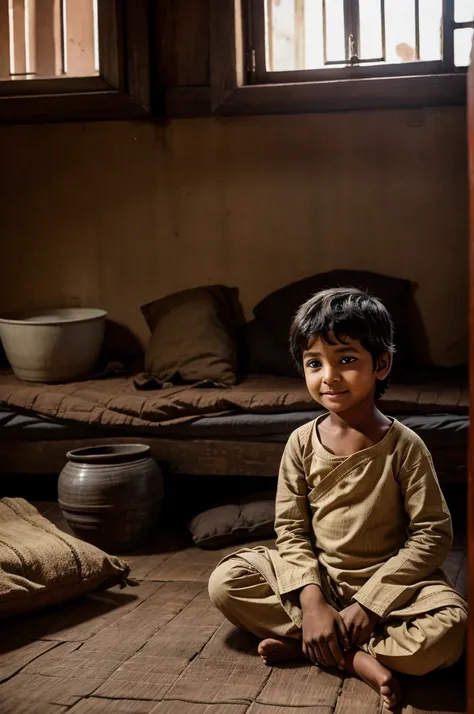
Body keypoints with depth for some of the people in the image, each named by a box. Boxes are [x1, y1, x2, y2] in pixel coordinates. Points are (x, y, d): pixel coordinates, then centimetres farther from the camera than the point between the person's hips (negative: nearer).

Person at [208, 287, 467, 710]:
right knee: (225, 581, -16)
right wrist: (311, 600, -18)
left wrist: (369, 603, -19)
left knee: (450, 625, -32)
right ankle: (359, 657, -19)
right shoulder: (302, 443, -4)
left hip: (385, 582, -3)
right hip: (317, 577, 3)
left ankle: (307, 646, -18)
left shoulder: (404, 446, -12)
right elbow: (291, 530, -2)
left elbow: (432, 534, -13)